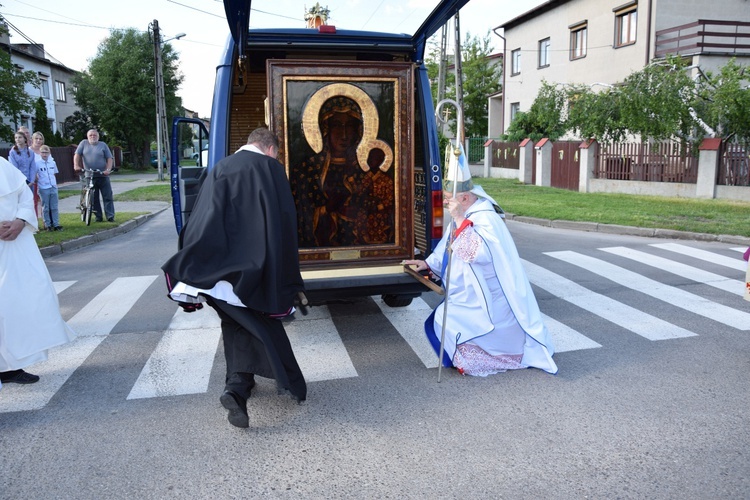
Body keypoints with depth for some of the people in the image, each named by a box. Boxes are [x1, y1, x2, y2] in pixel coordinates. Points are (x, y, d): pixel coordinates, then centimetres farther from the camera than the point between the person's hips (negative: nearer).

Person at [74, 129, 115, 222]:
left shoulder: (103, 145, 7)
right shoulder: (84, 143, 8)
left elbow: (110, 158, 2)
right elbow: (77, 155, 2)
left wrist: (108, 169, -13)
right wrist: (76, 165, -14)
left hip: (103, 176, 0)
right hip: (89, 176, 1)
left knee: (107, 196, -3)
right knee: (93, 198, 3)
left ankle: (110, 216, 0)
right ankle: (98, 217, 10)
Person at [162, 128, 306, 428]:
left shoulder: (220, 169, 14)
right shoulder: (270, 168, 1)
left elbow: (198, 222, 11)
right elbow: (284, 223, -5)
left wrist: (192, 273, 13)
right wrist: (288, 279, -1)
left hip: (217, 266, 5)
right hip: (253, 268, -4)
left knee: (234, 322, 17)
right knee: (257, 321, 6)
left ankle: (239, 384, 21)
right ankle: (237, 388, -3)